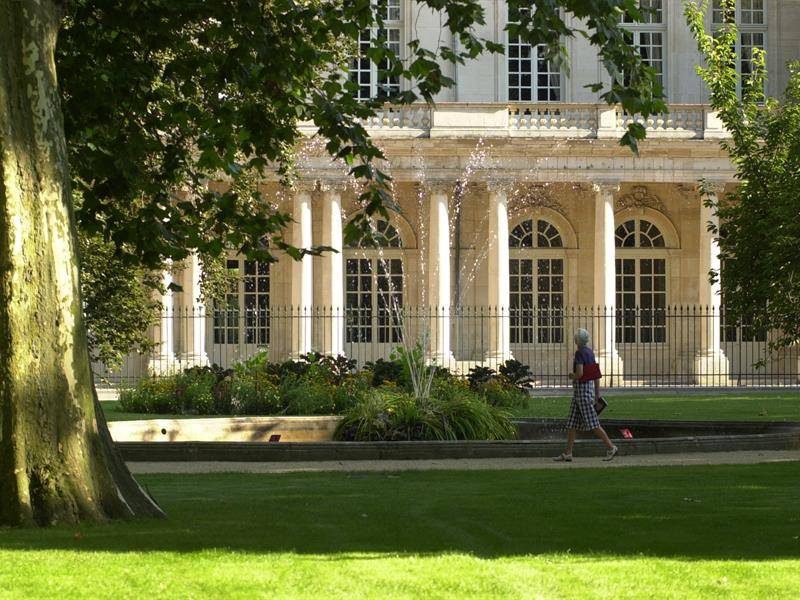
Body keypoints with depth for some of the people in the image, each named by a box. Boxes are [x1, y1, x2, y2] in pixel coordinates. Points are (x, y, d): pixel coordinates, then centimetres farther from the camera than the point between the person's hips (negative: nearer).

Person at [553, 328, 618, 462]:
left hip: (582, 388, -10)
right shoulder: (590, 352, 13)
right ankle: (567, 453, 7)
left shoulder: (579, 353, -15)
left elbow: (580, 373, -25)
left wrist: (572, 376, -2)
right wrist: (597, 394, 19)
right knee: (571, 422, 8)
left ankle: (611, 447, -7)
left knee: (592, 423, -7)